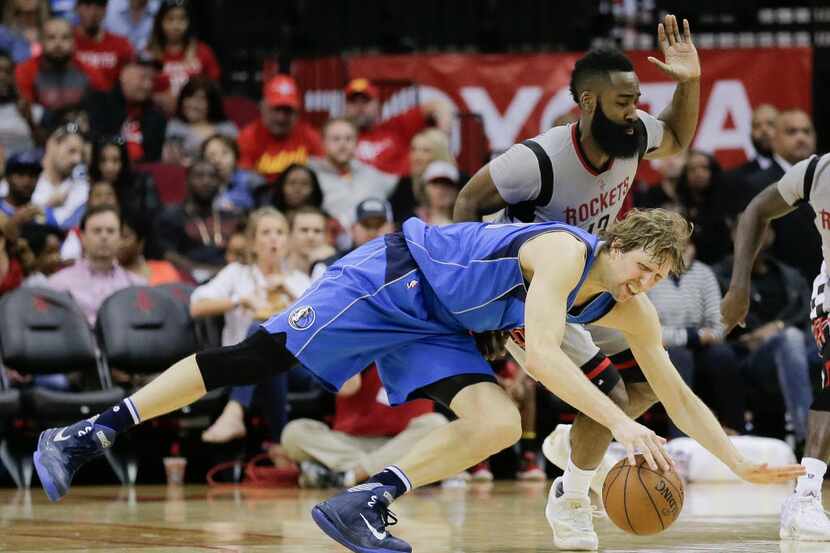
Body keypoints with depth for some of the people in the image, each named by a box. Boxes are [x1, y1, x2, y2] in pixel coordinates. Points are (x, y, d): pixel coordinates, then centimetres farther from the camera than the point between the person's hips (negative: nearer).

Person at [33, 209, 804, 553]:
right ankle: (89, 433, -9)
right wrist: (620, 424, -43)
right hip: (391, 277, -8)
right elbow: (541, 355, -37)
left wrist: (742, 465, 2)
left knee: (499, 425, -14)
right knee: (257, 356, -13)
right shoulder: (564, 252, -26)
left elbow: (675, 393, 7)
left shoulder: (631, 312, -1)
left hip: (434, 327, 8)